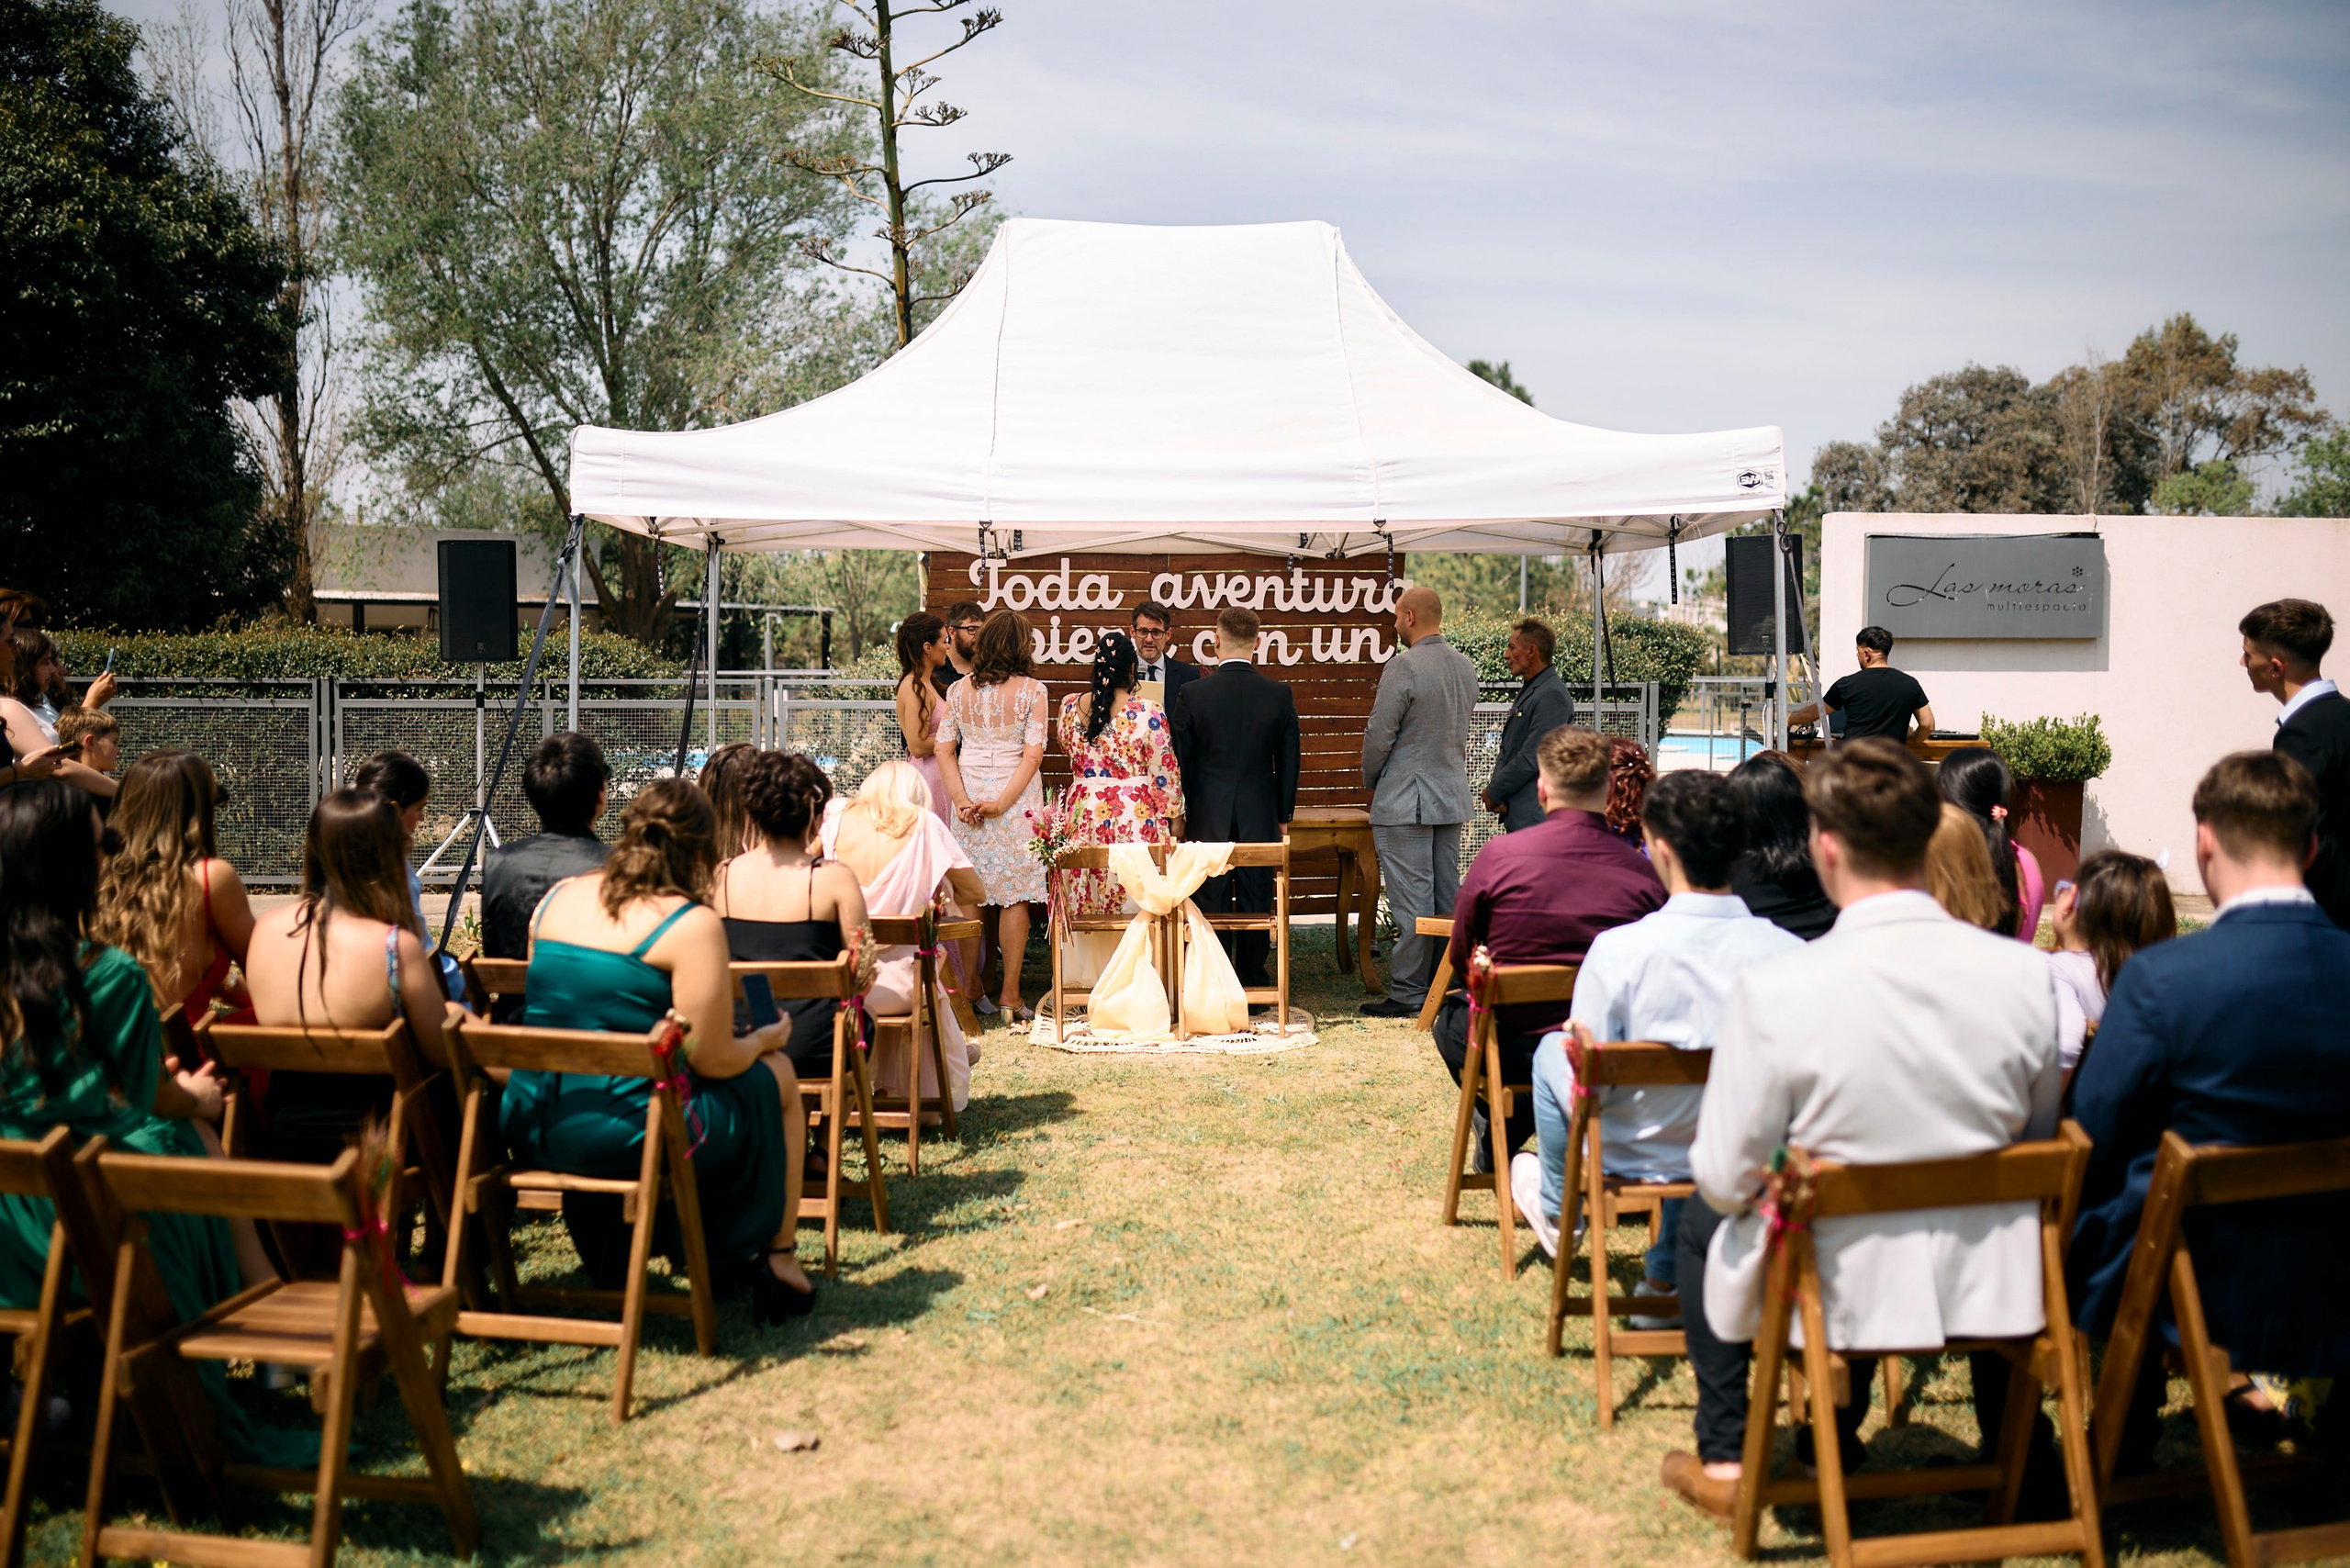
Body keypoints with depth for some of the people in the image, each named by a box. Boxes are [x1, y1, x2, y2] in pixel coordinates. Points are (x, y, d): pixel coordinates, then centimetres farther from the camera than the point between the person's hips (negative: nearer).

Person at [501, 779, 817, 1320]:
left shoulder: (558, 897, 8)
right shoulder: (692, 924, -13)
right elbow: (713, 1061, -11)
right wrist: (767, 1038, 10)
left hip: (530, 1131, 7)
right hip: (626, 1135, -7)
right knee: (777, 1075, 18)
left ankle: (610, 1261, 44)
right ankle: (778, 1264, 27)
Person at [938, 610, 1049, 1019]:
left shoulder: (959, 690, 4)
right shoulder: (1031, 689, -6)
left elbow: (944, 750, -1)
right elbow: (1033, 754, -12)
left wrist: (962, 799, -6)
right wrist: (1002, 803, -13)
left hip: (968, 793, 3)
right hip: (1016, 795, -3)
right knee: (1014, 894, 1)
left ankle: (972, 984, 22)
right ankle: (1010, 996, 1)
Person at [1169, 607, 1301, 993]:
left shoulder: (1192, 693, -9)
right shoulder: (1280, 694, -4)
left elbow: (1181, 761, -3)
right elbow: (1288, 761, 3)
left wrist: (1180, 812, 9)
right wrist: (1283, 814, 14)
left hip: (1207, 816, -1)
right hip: (1260, 817, 1)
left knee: (1211, 903, 6)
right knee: (1255, 901, 9)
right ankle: (1252, 983, 16)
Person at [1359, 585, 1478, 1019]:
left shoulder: (1405, 666, -16)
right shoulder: (1466, 666, 9)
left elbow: (1379, 735, -13)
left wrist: (1370, 782, 3)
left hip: (1405, 800, -8)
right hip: (1453, 796, 8)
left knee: (1411, 901, -5)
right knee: (1447, 897, 12)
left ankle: (1407, 993, -1)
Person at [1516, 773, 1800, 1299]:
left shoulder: (1618, 949, -26)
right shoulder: (1788, 952, -20)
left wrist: (1578, 1038, 3)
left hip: (1639, 1156, -2)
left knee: (1552, 1049, 27)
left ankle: (1558, 1212, 53)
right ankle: (1669, 1273, 38)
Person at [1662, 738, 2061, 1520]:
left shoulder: (1772, 989, -23)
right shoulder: (2024, 971, -12)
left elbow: (1727, 1179, -14)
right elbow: (2039, 1135, 3)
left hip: (1844, 1298, -3)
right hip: (1994, 1287, 3)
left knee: (1704, 1220, 28)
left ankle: (1723, 1460, 32)